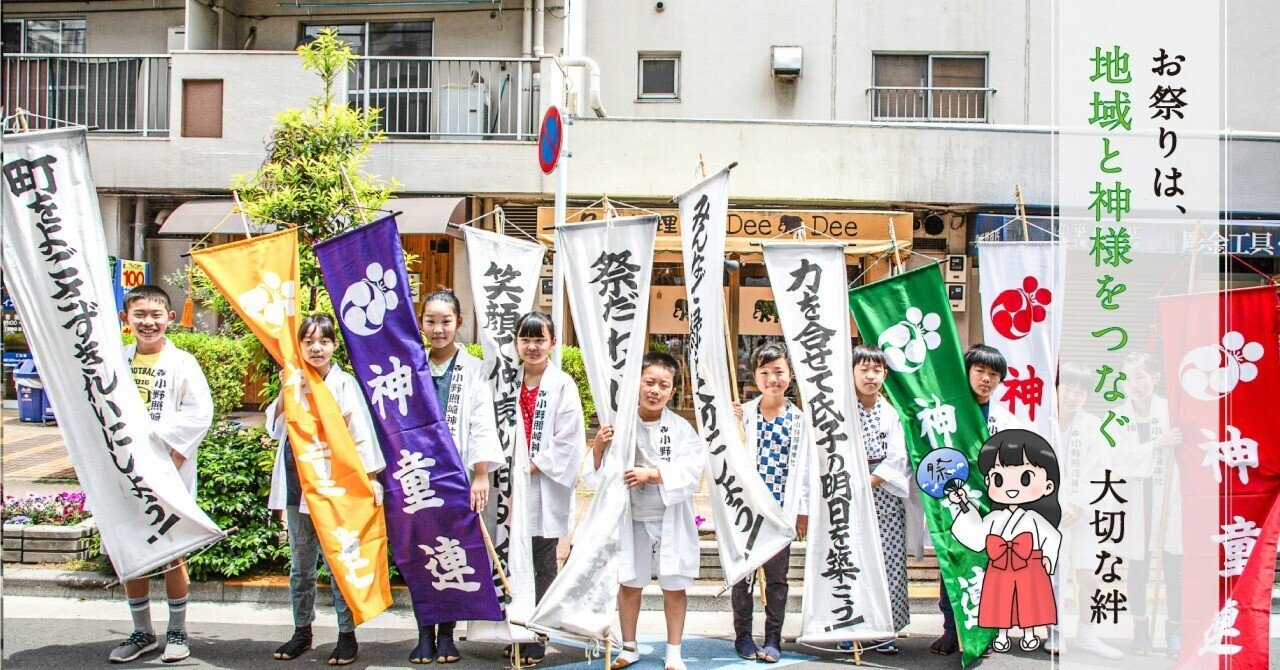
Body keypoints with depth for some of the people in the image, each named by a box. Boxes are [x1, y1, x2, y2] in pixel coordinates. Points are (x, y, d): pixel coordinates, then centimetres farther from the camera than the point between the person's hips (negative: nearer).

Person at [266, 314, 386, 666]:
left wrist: (371, 477, -13)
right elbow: (275, 427, 10)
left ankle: (347, 635, 7)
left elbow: (361, 431, -7)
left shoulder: (344, 383, -3)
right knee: (300, 566, 14)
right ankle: (302, 631, 26)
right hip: (296, 484, 5)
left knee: (338, 564, -2)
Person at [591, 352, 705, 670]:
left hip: (671, 520, -1)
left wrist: (652, 473, -27)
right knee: (629, 584, 12)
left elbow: (691, 471, -17)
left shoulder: (682, 429, -7)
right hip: (632, 518, 1)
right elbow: (597, 473, -2)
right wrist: (599, 447, -21)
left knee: (674, 587, 7)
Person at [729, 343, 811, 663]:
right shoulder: (743, 414, -1)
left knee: (777, 576, 9)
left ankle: (773, 638, 20)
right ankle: (743, 635, 21)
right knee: (743, 572, 8)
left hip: (781, 510, 1)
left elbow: (803, 467, 6)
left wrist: (803, 511, 6)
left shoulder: (799, 419, 3)